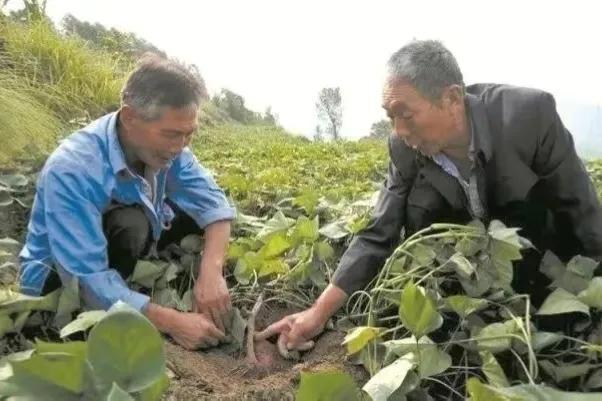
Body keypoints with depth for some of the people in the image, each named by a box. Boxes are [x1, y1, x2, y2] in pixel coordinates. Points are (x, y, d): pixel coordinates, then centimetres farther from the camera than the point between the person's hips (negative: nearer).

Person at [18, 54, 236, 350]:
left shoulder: (164, 146, -17)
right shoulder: (72, 169, -36)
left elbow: (214, 204, -16)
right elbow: (87, 281, -38)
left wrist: (210, 273, -33)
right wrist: (172, 321, -41)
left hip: (124, 251, 6)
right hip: (60, 279, -6)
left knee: (197, 208, -5)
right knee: (130, 224, -34)